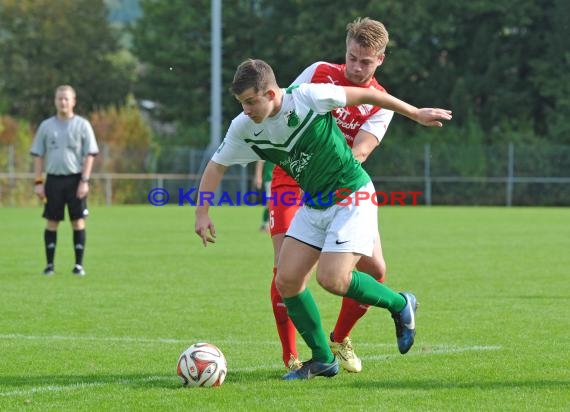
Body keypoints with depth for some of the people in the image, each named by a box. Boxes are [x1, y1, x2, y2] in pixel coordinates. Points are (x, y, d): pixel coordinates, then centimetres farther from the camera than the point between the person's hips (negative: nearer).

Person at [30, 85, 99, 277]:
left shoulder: (82, 125, 2)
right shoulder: (46, 126, 8)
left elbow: (89, 155, 0)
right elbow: (38, 156, 10)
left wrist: (84, 181, -9)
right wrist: (38, 182, 2)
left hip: (75, 179, -2)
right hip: (53, 179, 2)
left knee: (78, 221, -2)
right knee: (52, 222, 2)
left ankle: (79, 264, 3)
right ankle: (49, 264, 7)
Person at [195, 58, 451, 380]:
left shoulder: (308, 97, -22)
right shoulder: (244, 128, -6)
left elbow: (365, 95, -10)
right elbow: (217, 165, 8)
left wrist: (416, 114, -3)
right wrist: (203, 213, -2)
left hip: (353, 198, -6)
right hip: (314, 205, 7)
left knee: (332, 279, -19)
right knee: (287, 281, -4)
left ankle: (400, 305, 7)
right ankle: (323, 360, 12)